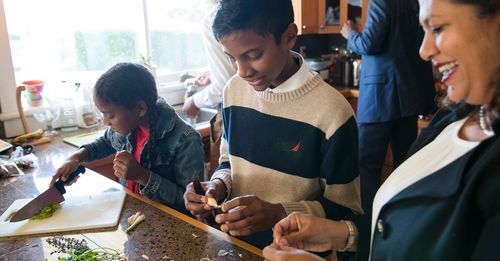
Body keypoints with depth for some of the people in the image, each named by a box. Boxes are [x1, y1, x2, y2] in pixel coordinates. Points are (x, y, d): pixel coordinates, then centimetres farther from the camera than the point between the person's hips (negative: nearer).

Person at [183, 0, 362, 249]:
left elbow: (345, 209, -12)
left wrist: (278, 214, -24)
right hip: (235, 240, 4)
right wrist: (218, 185, -10)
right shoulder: (234, 90, -4)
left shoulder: (331, 111, -20)